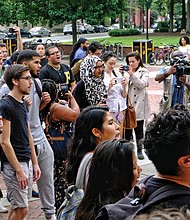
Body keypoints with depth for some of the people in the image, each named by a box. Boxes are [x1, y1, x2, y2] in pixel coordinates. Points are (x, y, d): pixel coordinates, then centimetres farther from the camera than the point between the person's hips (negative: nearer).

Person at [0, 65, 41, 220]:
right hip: (13, 165, -8)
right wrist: (18, 170, -19)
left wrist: (35, 163, 15)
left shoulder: (23, 104, 12)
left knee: (18, 207, 14)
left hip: (26, 162, 8)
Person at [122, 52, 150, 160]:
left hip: (139, 104, -1)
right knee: (127, 128, 4)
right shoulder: (127, 71, 9)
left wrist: (132, 74, -20)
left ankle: (139, 150, 16)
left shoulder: (144, 72, 4)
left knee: (139, 128, 7)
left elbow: (142, 84, -12)